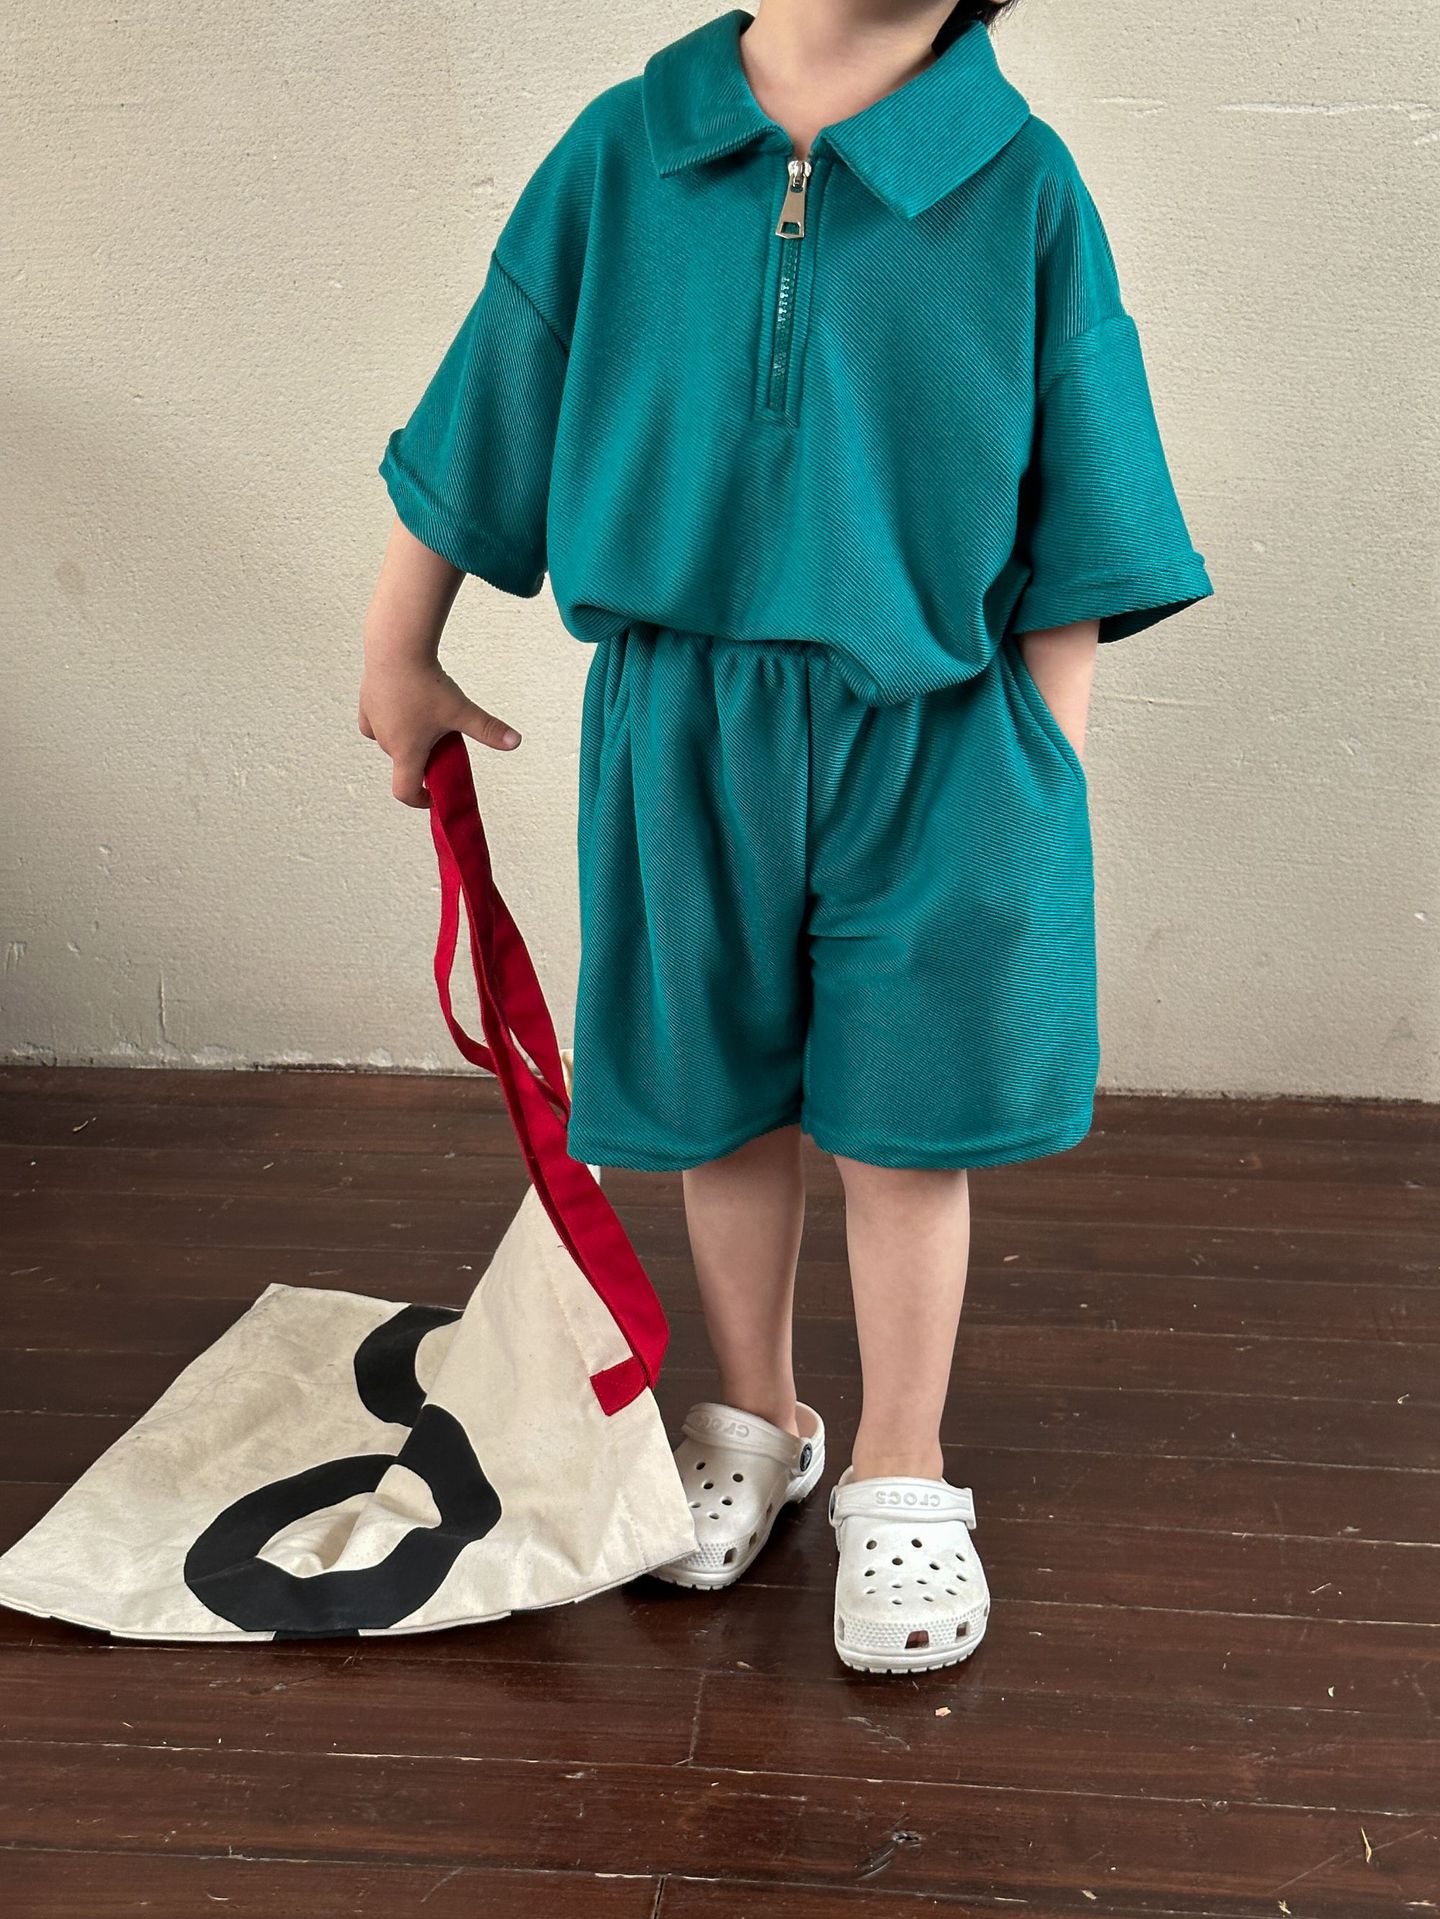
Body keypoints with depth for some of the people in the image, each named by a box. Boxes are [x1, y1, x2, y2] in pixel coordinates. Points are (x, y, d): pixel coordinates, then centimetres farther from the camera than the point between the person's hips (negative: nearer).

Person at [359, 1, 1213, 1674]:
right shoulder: (623, 151, 0)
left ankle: (899, 1474, 30)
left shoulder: (1024, 190, -4)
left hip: (931, 747, -1)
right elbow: (479, 435, 9)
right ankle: (754, 1420, 40)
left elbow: (1070, 554, -1)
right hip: (682, 733, 2)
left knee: (904, 1126, 7)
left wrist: (1036, 785, -5)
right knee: (726, 1109, 15)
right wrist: (398, 663, 15)